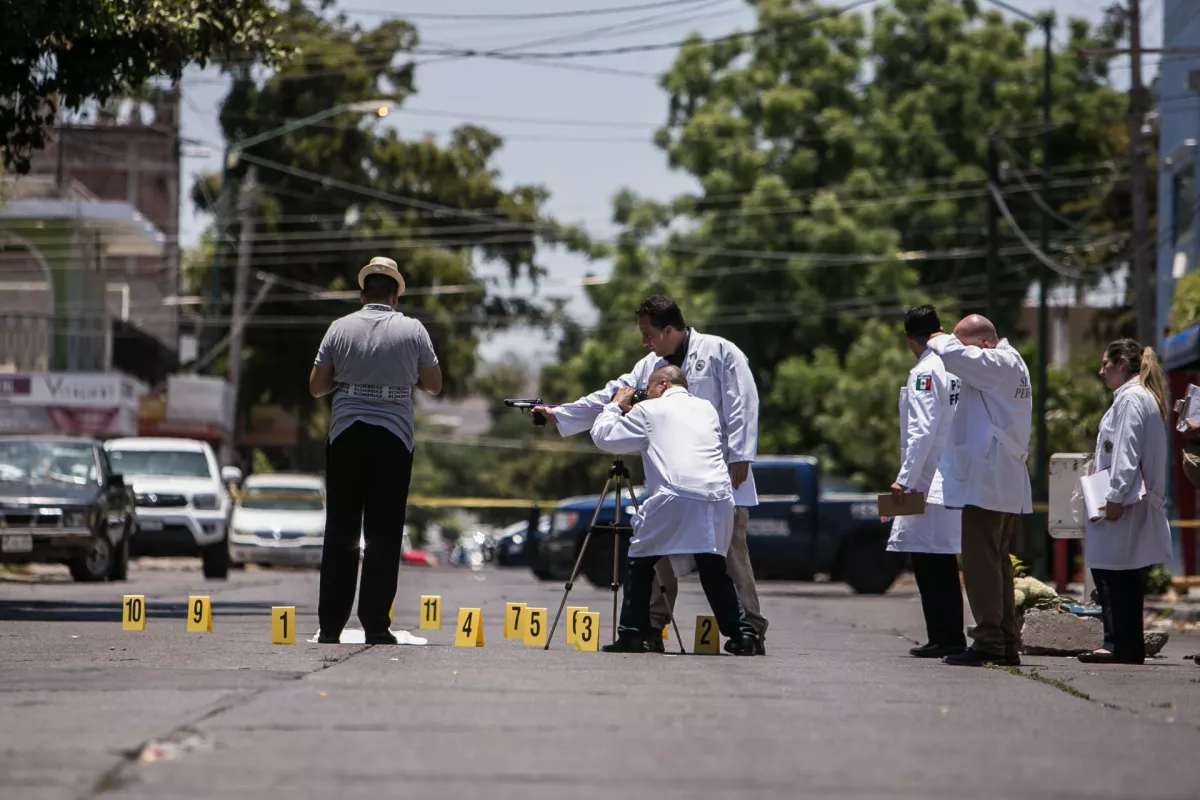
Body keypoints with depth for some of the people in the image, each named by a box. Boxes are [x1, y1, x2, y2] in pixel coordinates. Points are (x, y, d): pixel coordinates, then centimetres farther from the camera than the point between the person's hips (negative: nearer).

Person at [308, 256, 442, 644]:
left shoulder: (340, 329, 2)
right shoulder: (413, 331, 0)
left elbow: (316, 386, 5)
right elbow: (434, 385, 8)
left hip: (346, 436, 1)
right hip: (393, 439, -1)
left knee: (340, 533, 6)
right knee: (384, 535, 2)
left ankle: (331, 627, 5)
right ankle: (376, 626, -2)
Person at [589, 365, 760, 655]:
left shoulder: (649, 411, 11)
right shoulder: (707, 409, 24)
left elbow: (602, 436, 13)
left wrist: (616, 405, 33)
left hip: (675, 499, -4)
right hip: (719, 498, 4)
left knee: (641, 563, 10)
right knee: (714, 570, 17)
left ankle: (632, 634, 4)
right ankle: (741, 634, 9)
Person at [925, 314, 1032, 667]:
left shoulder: (999, 364, -11)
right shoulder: (1011, 364, 20)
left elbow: (955, 355, -24)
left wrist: (940, 341, -4)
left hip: (984, 483, -11)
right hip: (1005, 484, 11)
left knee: (981, 562, -10)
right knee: (998, 563, 12)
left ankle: (989, 642, -12)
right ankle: (1007, 644, 14)